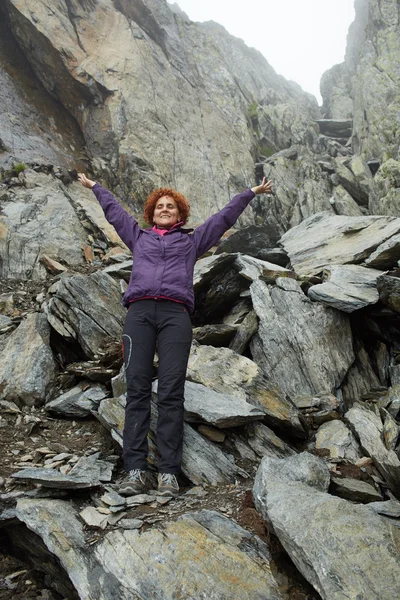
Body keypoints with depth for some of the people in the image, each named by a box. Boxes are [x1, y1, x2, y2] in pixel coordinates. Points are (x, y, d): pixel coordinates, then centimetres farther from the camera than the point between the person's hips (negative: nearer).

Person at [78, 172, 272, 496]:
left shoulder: (192, 240, 29)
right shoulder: (139, 237, 32)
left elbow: (224, 217, 35)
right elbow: (114, 211, 44)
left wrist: (251, 193, 40)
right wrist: (94, 186, 56)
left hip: (175, 314, -1)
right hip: (139, 312, 1)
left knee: (171, 393, -12)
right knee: (137, 390, -10)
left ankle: (168, 473, -12)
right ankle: (136, 470, -12)